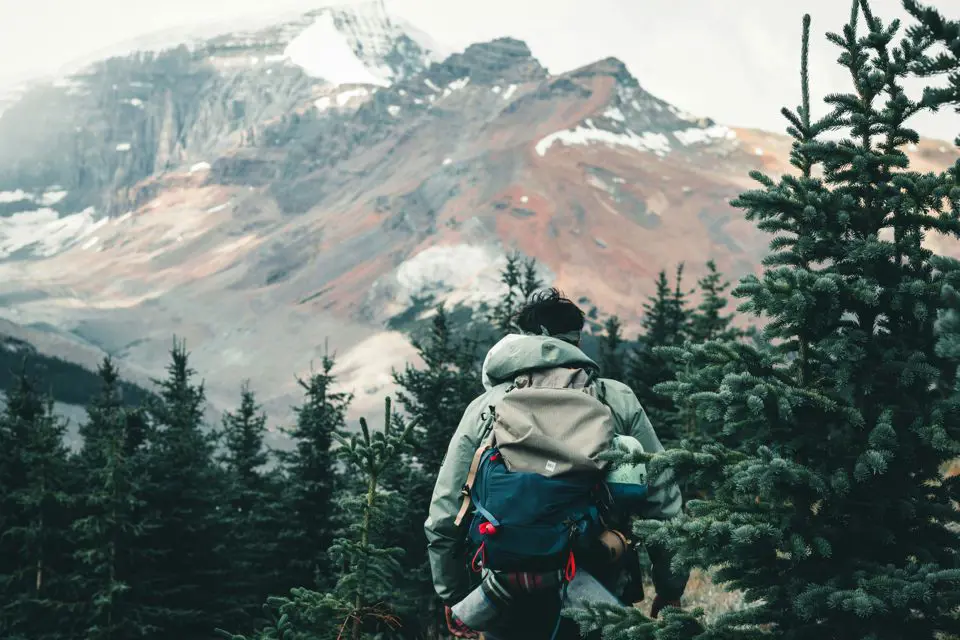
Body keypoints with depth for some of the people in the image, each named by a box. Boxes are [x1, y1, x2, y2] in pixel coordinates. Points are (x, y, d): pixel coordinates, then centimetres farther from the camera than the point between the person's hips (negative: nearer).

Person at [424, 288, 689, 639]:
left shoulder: (485, 408, 3)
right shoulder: (617, 399, 2)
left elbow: (444, 518, 2)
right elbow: (662, 496, 2)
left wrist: (453, 596, 14)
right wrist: (670, 584, 12)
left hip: (514, 609, 0)